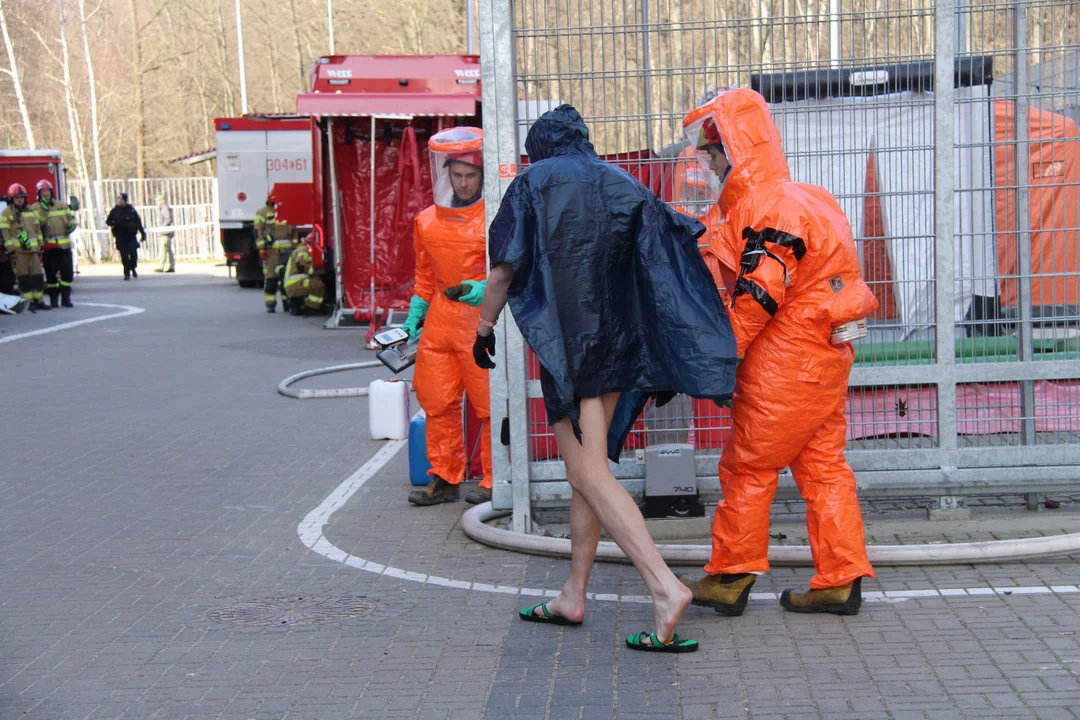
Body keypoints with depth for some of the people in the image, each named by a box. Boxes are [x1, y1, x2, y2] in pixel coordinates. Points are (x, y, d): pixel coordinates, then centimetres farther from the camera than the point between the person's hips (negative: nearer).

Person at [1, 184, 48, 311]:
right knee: (23, 277, -4)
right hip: (18, 250, -5)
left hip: (33, 249, 5)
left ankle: (38, 301, 11)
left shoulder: (30, 210, 15)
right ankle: (28, 303, -1)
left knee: (37, 276, 5)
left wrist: (40, 245, 16)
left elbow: (37, 228, 20)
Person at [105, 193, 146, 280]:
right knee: (124, 255, -4)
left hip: (131, 236, 0)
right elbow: (108, 221, 9)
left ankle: (133, 268, 15)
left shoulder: (131, 210, 6)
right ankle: (127, 274, 4)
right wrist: (114, 223, -14)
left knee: (133, 253, -11)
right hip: (120, 236, 0)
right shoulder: (114, 211, 6)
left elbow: (138, 221, 12)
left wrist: (142, 233, 11)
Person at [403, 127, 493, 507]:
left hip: (485, 320, -5)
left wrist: (486, 288, -19)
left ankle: (493, 482, 8)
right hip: (440, 320, 5)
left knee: (489, 404, -3)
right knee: (438, 403, 6)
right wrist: (414, 315, 16)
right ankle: (444, 479, 17)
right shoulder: (428, 222, 13)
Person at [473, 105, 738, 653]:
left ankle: (664, 586, -22)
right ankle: (573, 595, 20)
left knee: (589, 473, -9)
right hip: (618, 338, 7)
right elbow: (681, 237, 3)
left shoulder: (534, 182, 0)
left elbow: (504, 267, -3)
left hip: (565, 338, -6)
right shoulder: (623, 185, 14)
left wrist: (484, 327, 9)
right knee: (587, 467, 14)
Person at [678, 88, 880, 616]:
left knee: (747, 466, 0)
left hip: (784, 365, -10)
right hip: (823, 356, 10)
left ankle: (730, 577, 8)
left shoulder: (767, 207, -17)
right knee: (822, 466, 10)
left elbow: (757, 296, -22)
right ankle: (841, 580, 12)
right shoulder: (798, 198, 17)